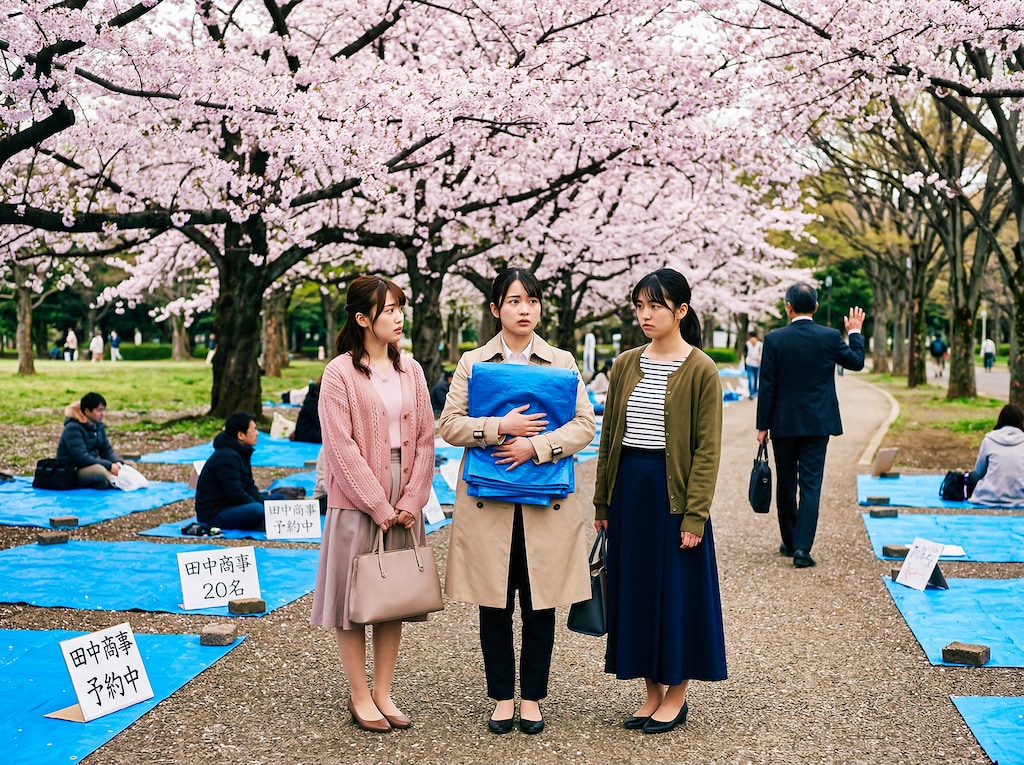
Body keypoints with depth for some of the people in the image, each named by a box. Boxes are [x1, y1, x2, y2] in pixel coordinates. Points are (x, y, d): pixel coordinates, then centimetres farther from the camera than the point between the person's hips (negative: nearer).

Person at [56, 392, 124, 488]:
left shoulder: (98, 426, 9)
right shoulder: (73, 429, -17)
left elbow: (106, 450, 11)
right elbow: (81, 458, -25)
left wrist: (118, 462, -12)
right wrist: (109, 466, -29)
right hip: (71, 472, -9)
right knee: (100, 471, -40)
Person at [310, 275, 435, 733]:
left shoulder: (410, 370, 8)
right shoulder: (340, 373, -7)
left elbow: (424, 439, 5)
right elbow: (341, 447, -12)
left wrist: (411, 501, -6)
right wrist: (380, 507, -13)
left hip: (404, 504, 5)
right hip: (357, 502, -5)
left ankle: (383, 692, 21)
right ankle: (360, 696, 14)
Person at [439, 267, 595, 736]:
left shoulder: (562, 363, 7)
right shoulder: (473, 363, 6)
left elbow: (584, 426, -1)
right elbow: (450, 425, -1)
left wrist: (535, 445, -15)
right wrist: (500, 428, -16)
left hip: (546, 502, 0)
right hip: (488, 501, 0)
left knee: (540, 605, 5)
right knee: (494, 606, 5)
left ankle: (532, 699, 17)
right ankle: (502, 699, 17)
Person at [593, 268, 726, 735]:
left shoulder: (701, 370, -7)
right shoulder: (625, 366, 7)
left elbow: (707, 449, -9)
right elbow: (609, 436, 11)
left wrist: (695, 515, -14)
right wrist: (602, 502, 9)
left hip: (673, 491, -5)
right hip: (629, 488, 5)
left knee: (677, 589, 3)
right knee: (635, 588, 10)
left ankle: (676, 696, 17)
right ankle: (653, 691, 22)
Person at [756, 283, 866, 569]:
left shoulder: (774, 339, -8)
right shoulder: (830, 337, -5)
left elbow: (767, 386, -7)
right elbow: (856, 362, 12)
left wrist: (763, 425, 0)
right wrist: (855, 332, 27)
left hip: (783, 424, 0)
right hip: (817, 424, 0)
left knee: (786, 484, 14)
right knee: (810, 484, 0)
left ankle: (790, 542, 25)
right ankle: (802, 548, -8)